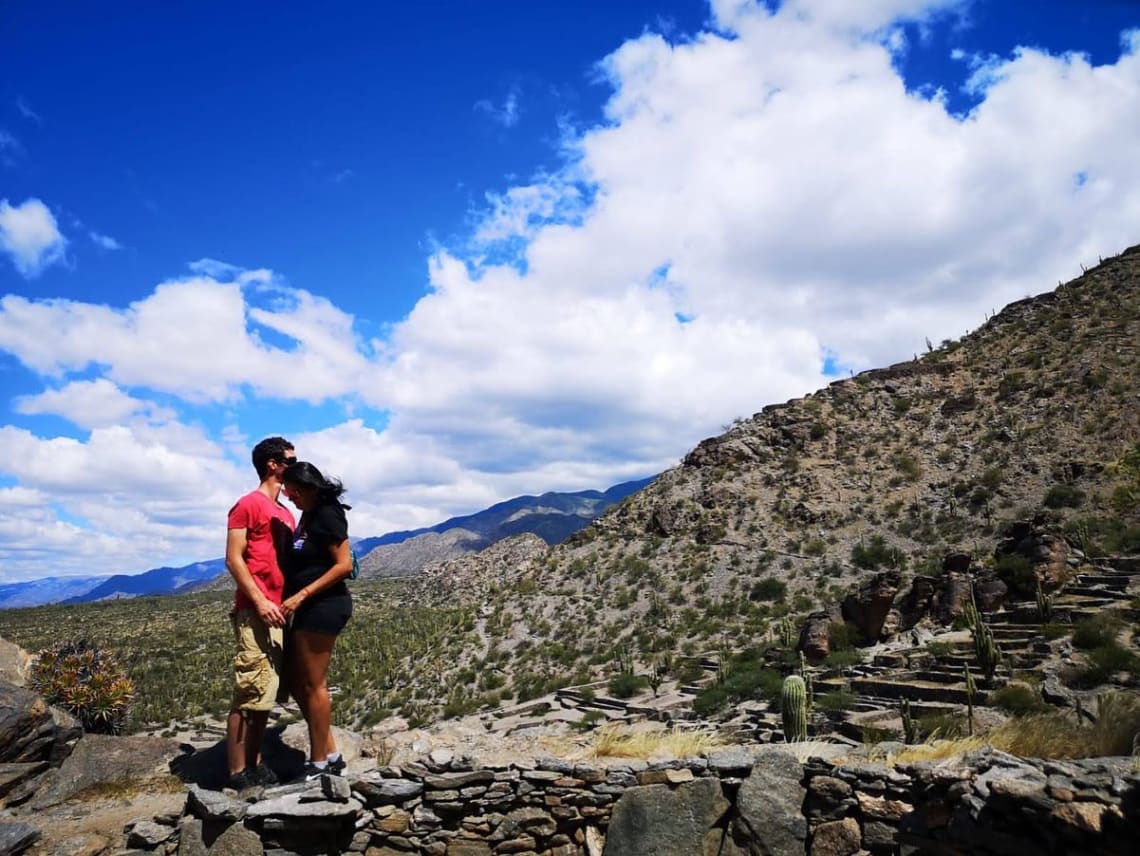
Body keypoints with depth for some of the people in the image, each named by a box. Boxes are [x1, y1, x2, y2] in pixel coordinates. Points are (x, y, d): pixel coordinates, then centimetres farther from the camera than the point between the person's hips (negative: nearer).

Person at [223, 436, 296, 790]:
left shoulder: (286, 513, 19)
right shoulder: (248, 504, -5)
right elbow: (233, 559, -11)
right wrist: (259, 601, -18)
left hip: (279, 612, 8)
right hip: (254, 613, -8)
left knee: (266, 694, 11)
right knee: (249, 693, -7)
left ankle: (255, 766, 18)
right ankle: (237, 773, 0)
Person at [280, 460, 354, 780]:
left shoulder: (327, 515, -13)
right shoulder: (309, 515, 15)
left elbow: (344, 564, -20)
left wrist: (302, 595, -21)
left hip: (324, 606, -10)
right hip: (309, 608, 10)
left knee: (312, 685, -1)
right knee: (297, 683, 13)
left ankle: (319, 764, 11)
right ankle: (331, 755, 21)